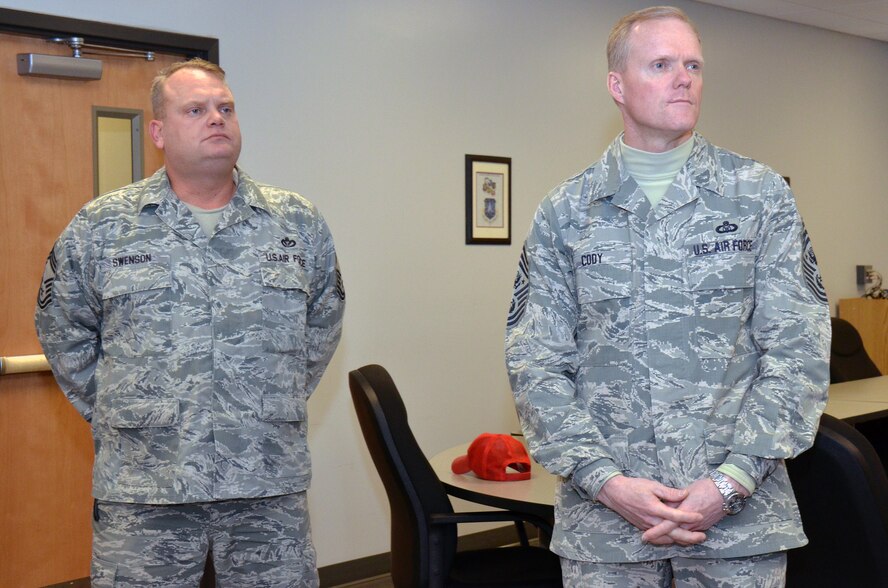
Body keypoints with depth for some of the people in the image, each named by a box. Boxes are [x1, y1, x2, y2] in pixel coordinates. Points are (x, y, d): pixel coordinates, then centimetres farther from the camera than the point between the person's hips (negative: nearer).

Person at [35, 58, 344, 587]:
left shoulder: (299, 223, 5)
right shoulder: (99, 227, 2)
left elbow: (323, 323, 17)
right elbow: (63, 331, 12)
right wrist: (114, 413, 8)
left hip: (270, 485, 2)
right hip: (142, 488, -1)